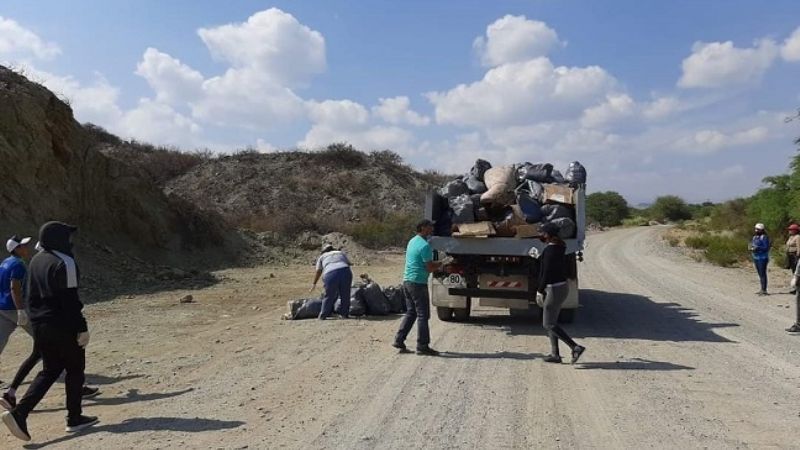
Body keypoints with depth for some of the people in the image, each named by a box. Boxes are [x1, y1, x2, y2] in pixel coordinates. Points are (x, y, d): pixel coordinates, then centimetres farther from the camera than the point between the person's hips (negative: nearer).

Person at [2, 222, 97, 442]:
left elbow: (33, 295, 16)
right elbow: (70, 299, -20)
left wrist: (36, 319, 23)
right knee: (75, 369, 7)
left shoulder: (36, 260, 10)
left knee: (49, 370, 16)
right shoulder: (64, 262, -17)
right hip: (63, 326, -8)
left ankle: (18, 413, 3)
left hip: (40, 325, 8)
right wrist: (82, 328, -16)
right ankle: (74, 418, 14)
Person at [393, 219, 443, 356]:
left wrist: (436, 264, 12)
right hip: (418, 283, -9)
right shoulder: (425, 245, -16)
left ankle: (399, 340, 15)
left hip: (407, 280, 9)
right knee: (423, 315, -1)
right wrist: (440, 264, 1)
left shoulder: (412, 241, 14)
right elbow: (430, 268, -17)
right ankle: (422, 346, 3)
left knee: (411, 312, 16)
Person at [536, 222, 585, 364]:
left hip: (554, 289, -10)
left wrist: (540, 291, -13)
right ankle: (555, 354, 18)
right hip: (563, 286, 10)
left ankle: (576, 347, -8)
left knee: (548, 324, -3)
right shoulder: (559, 248, 11)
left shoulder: (549, 250, -18)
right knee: (551, 322, 16)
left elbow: (547, 273, -21)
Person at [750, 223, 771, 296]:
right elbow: (752, 245, 21)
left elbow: (766, 248, -16)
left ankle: (764, 290, -4)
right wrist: (751, 248, 0)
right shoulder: (755, 237, 14)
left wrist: (757, 248, -24)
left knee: (763, 274, -7)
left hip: (762, 258, -8)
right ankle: (762, 289, 18)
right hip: (755, 257, 8)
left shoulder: (764, 237, -11)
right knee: (760, 274, 12)